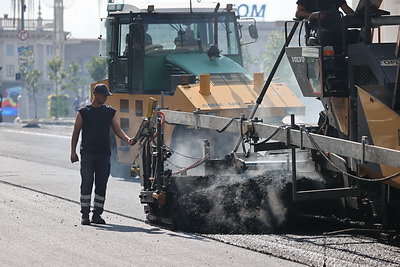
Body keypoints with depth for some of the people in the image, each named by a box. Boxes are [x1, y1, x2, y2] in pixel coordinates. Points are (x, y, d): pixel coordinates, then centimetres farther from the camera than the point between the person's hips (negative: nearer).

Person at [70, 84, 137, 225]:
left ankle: (97, 214, 10)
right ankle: (85, 215, -6)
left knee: (101, 185, 3)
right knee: (87, 184, -7)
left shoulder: (110, 112, 12)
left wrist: (128, 139, -10)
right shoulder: (83, 112, 4)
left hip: (104, 155, 3)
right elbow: (76, 132, 7)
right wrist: (73, 152, 0)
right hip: (87, 154, -3)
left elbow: (117, 130, 10)